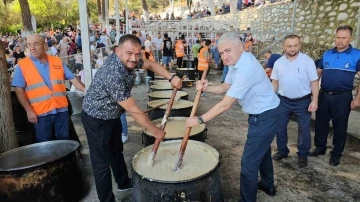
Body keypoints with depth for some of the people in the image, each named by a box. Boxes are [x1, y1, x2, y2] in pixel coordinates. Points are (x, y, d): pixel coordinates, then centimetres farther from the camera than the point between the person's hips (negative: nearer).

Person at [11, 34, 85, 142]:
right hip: (41, 113, -2)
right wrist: (29, 110, -9)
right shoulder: (22, 65, -3)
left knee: (64, 140, 15)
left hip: (61, 110, 2)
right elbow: (19, 90, -4)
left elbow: (72, 78, 7)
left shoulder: (57, 61, 5)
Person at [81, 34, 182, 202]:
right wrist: (155, 130, -20)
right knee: (102, 161, 2)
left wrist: (171, 78, -10)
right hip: (96, 119, -9)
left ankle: (124, 183, 46)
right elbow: (134, 111, -32)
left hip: (112, 115, 9)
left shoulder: (129, 60, -13)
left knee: (116, 151, 24)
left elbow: (150, 64, 5)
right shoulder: (113, 75, -38)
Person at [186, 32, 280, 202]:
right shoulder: (237, 61, -1)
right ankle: (268, 186, 50)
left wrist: (199, 119, -22)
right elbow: (225, 87, 7)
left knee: (249, 162, -1)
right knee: (262, 151, 27)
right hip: (263, 113, 10)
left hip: (265, 116, -10)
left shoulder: (246, 69, -32)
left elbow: (226, 105, -31)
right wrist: (206, 88, -12)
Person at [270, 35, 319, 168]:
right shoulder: (278, 62, 0)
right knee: (279, 127, 10)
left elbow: (314, 82, -8)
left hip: (303, 101, -3)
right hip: (284, 101, 3)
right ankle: (282, 151, 30)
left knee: (304, 130, 8)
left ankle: (303, 155, 26)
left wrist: (314, 101, -13)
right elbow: (275, 82, 6)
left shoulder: (307, 61, -10)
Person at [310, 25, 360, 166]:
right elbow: (318, 72, 12)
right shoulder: (327, 54, 5)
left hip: (342, 97, -3)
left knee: (340, 126, 8)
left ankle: (336, 154, 24)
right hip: (324, 95, 4)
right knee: (320, 123, 12)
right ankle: (320, 148, 30)